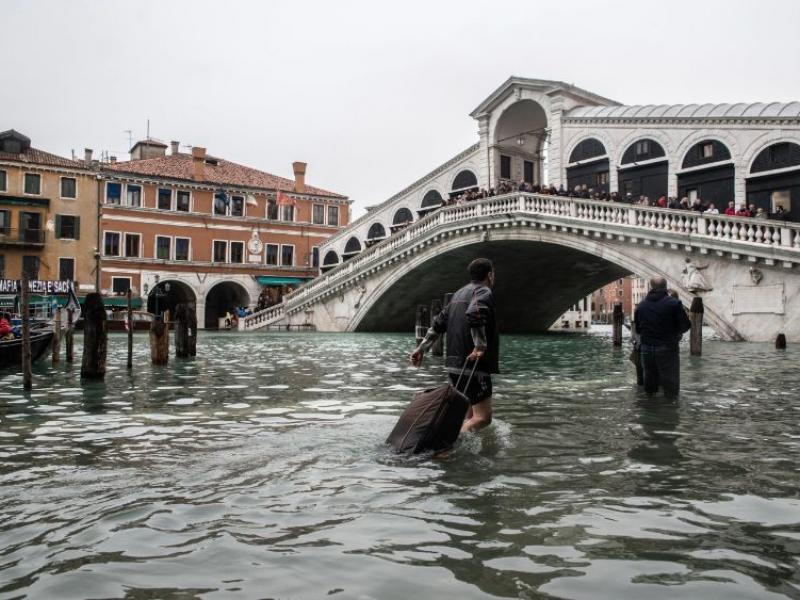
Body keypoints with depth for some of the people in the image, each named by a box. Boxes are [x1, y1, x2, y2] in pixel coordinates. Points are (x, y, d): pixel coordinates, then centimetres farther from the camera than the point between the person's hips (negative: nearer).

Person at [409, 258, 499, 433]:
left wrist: (422, 348, 19)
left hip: (454, 364, 9)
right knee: (483, 417, -9)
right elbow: (474, 314, -28)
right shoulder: (483, 292, -7)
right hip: (474, 365, -9)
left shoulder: (458, 294, 20)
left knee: (471, 414, 18)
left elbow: (438, 323, 19)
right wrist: (480, 345, -24)